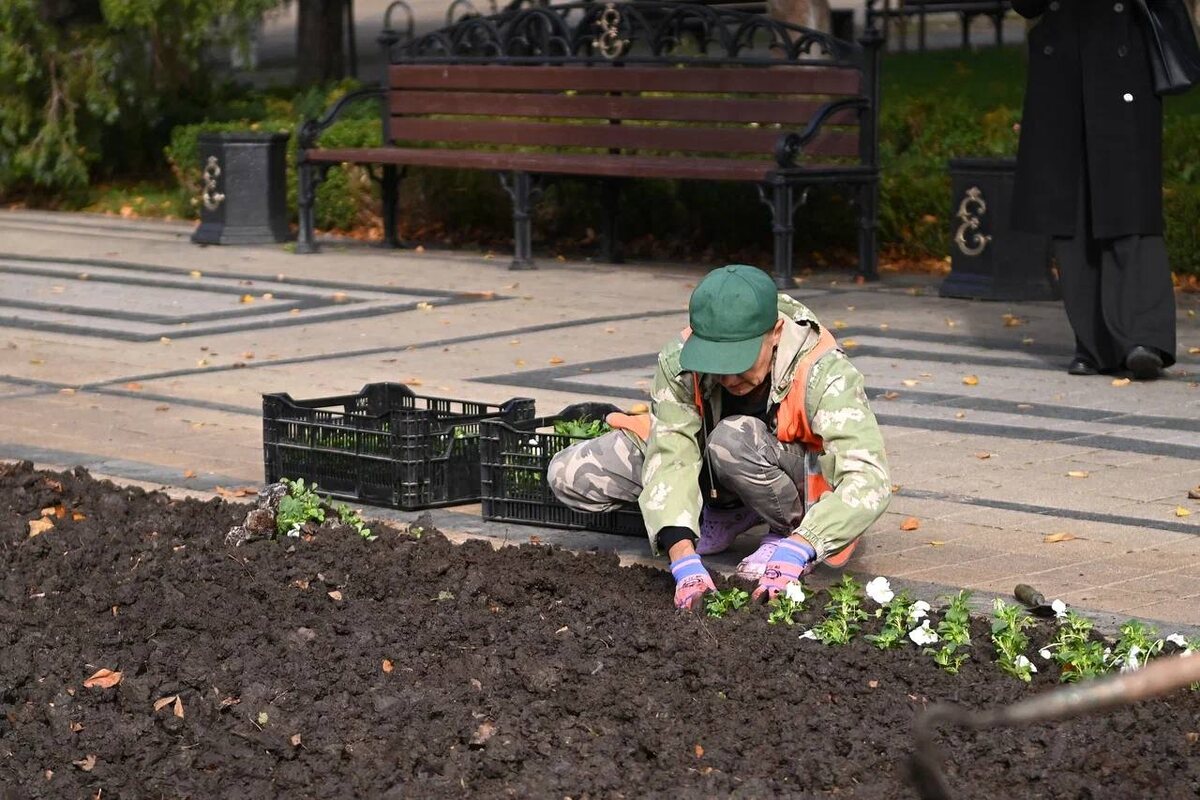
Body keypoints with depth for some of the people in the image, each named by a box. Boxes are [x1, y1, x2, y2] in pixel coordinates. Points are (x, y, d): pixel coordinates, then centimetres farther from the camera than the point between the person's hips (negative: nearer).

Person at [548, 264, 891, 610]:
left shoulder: (823, 373, -33)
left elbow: (868, 477, -40)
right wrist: (684, 556, -48)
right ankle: (730, 512, 1)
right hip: (712, 477, 4)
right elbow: (670, 457, -32)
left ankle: (793, 534, -9)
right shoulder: (679, 363, -26)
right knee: (568, 475, -13)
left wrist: (798, 549, -54)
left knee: (736, 440, -39)